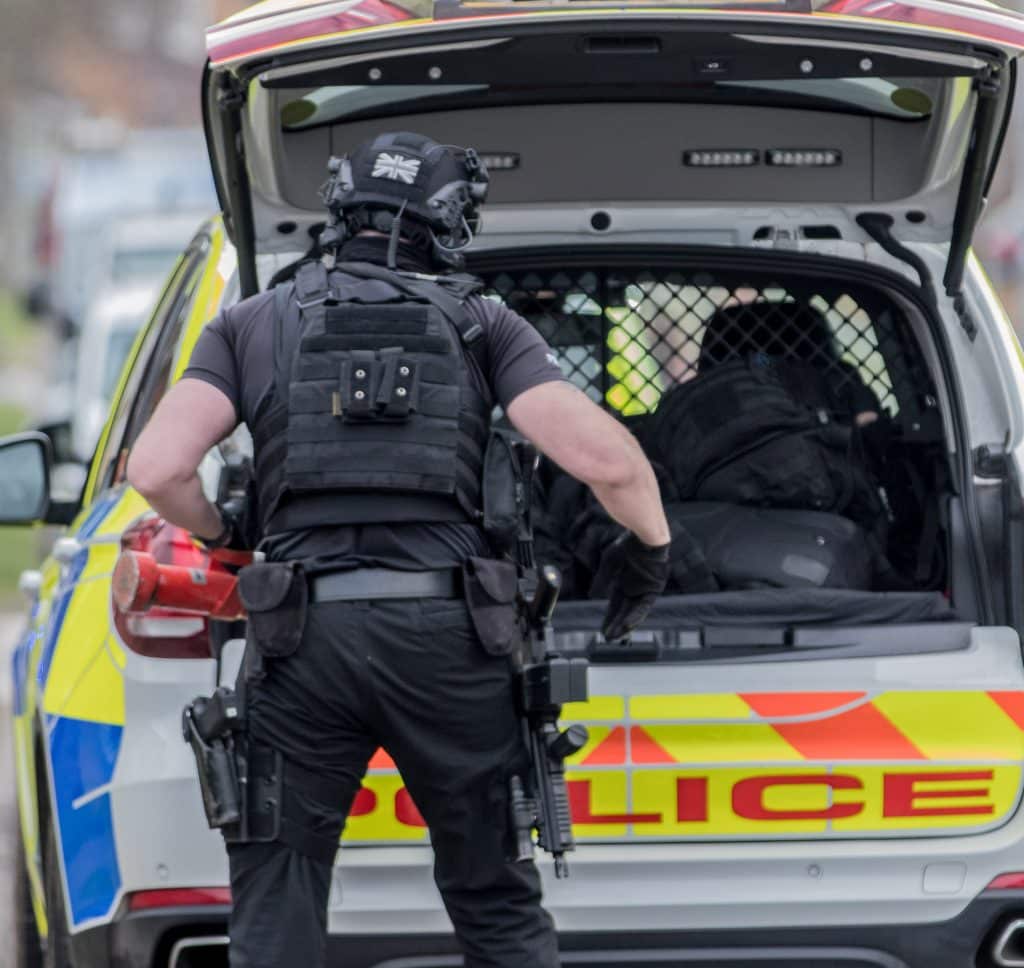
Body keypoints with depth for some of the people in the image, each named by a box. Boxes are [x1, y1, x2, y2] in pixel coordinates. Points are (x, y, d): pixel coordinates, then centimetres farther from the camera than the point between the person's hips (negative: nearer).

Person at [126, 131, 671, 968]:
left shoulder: (254, 325, 12)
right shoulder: (482, 326, 10)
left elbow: (157, 468, -2)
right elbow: (607, 458, -4)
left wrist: (218, 538, 19)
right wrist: (652, 545, 15)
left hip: (302, 642, 0)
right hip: (446, 640, 0)